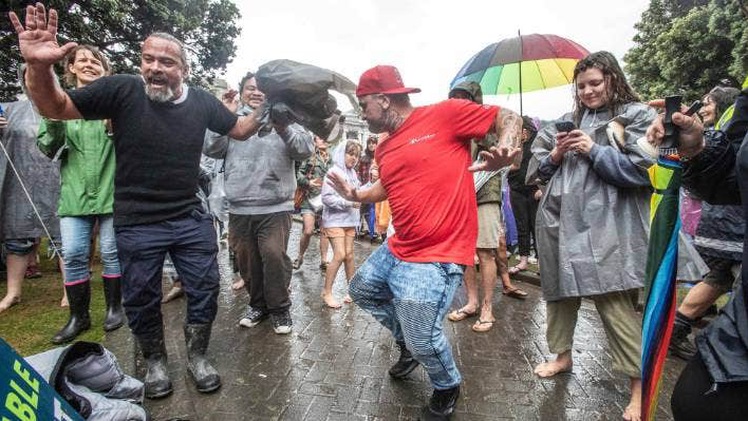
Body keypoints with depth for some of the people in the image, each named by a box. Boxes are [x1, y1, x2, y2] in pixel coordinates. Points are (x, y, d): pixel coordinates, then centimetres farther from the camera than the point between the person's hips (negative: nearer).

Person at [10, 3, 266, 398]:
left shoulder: (202, 101, -2)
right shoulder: (122, 89, -9)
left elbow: (240, 129, 11)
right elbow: (55, 108, -8)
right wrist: (39, 66, -27)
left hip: (192, 219, 2)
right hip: (137, 224, -1)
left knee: (204, 291, 11)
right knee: (141, 300, 14)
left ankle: (197, 357, 35)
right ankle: (155, 362, 39)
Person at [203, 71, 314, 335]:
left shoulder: (282, 118, 5)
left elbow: (306, 150, -8)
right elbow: (211, 149, -1)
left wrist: (283, 129, -24)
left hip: (275, 207, -3)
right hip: (239, 209, 3)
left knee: (274, 256, -10)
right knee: (246, 260, 12)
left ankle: (280, 307, 11)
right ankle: (258, 303, 32)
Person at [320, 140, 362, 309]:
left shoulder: (353, 173, 9)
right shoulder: (334, 172, -11)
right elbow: (326, 197, -18)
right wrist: (348, 202, -20)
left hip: (349, 219, 6)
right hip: (335, 220, -6)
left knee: (349, 255, 10)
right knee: (339, 255, -11)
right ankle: (327, 292, 2)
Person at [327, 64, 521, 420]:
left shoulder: (443, 114, -11)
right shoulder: (384, 149, 12)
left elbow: (508, 118, -6)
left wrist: (507, 147, -27)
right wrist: (356, 195, 12)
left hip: (437, 255, -9)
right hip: (398, 249, 9)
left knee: (423, 339, -8)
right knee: (361, 290, 23)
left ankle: (447, 388, 27)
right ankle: (410, 343, 41)